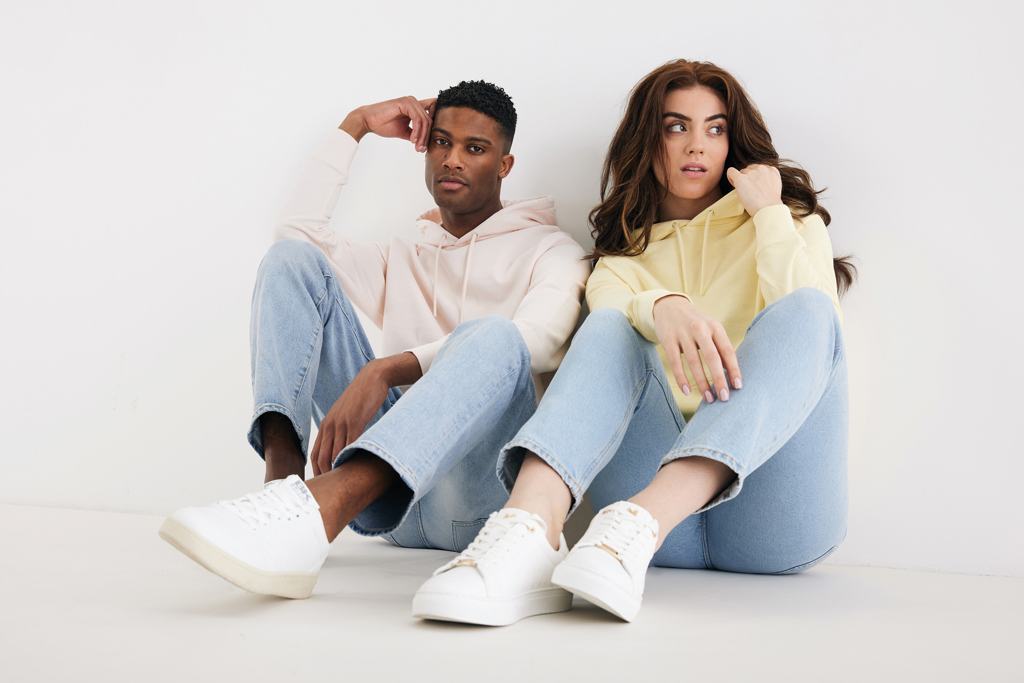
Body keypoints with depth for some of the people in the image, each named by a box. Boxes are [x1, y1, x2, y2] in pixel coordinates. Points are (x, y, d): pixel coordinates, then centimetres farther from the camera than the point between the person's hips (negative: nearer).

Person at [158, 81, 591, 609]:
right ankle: (283, 480, -28)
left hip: (479, 488, -4)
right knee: (292, 258, -4)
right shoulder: (402, 258, 31)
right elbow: (296, 226, 17)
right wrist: (355, 127, 20)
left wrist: (385, 370, -25)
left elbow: (541, 337, -11)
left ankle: (316, 511, -57)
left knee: (491, 337, -36)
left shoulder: (550, 250, 13)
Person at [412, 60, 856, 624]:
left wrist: (769, 213, 2)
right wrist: (664, 307, -27)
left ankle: (642, 521, -47)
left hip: (773, 505, 0)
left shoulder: (793, 220, 21)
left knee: (803, 309, -24)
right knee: (609, 329, -21)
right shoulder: (626, 250, 23)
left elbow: (809, 330, -1)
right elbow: (610, 302, -5)